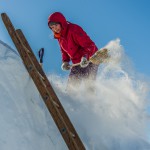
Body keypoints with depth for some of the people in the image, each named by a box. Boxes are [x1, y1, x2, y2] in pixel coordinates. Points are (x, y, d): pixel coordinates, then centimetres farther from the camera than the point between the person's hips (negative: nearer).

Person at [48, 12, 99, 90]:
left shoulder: (74, 30, -22)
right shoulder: (59, 36, 5)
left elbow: (89, 45, -28)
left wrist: (85, 57, -44)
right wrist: (65, 62, 0)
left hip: (89, 60, -8)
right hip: (77, 63, 8)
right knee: (71, 84, 4)